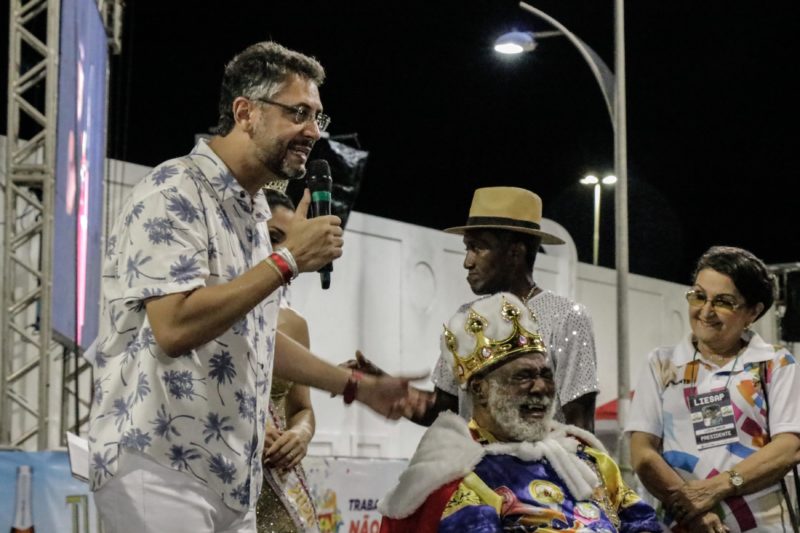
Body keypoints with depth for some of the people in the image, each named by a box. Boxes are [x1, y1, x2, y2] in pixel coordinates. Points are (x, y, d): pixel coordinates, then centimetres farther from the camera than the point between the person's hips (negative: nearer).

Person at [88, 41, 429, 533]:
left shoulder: (252, 211, 16)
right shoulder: (175, 193, -12)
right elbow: (174, 327, -24)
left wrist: (358, 387, 23)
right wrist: (288, 260, -19)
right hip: (158, 468, -9)